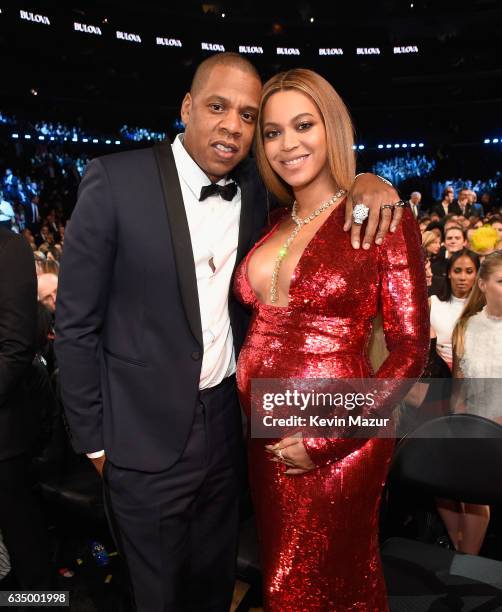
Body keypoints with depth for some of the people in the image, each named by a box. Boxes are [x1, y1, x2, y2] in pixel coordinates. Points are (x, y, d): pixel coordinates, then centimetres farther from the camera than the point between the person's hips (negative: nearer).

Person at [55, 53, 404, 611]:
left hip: (227, 423, 4)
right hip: (145, 436, -3)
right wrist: (93, 439, -5)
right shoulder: (117, 181, -14)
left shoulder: (256, 190, -2)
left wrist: (366, 182, -11)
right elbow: (77, 324, -10)